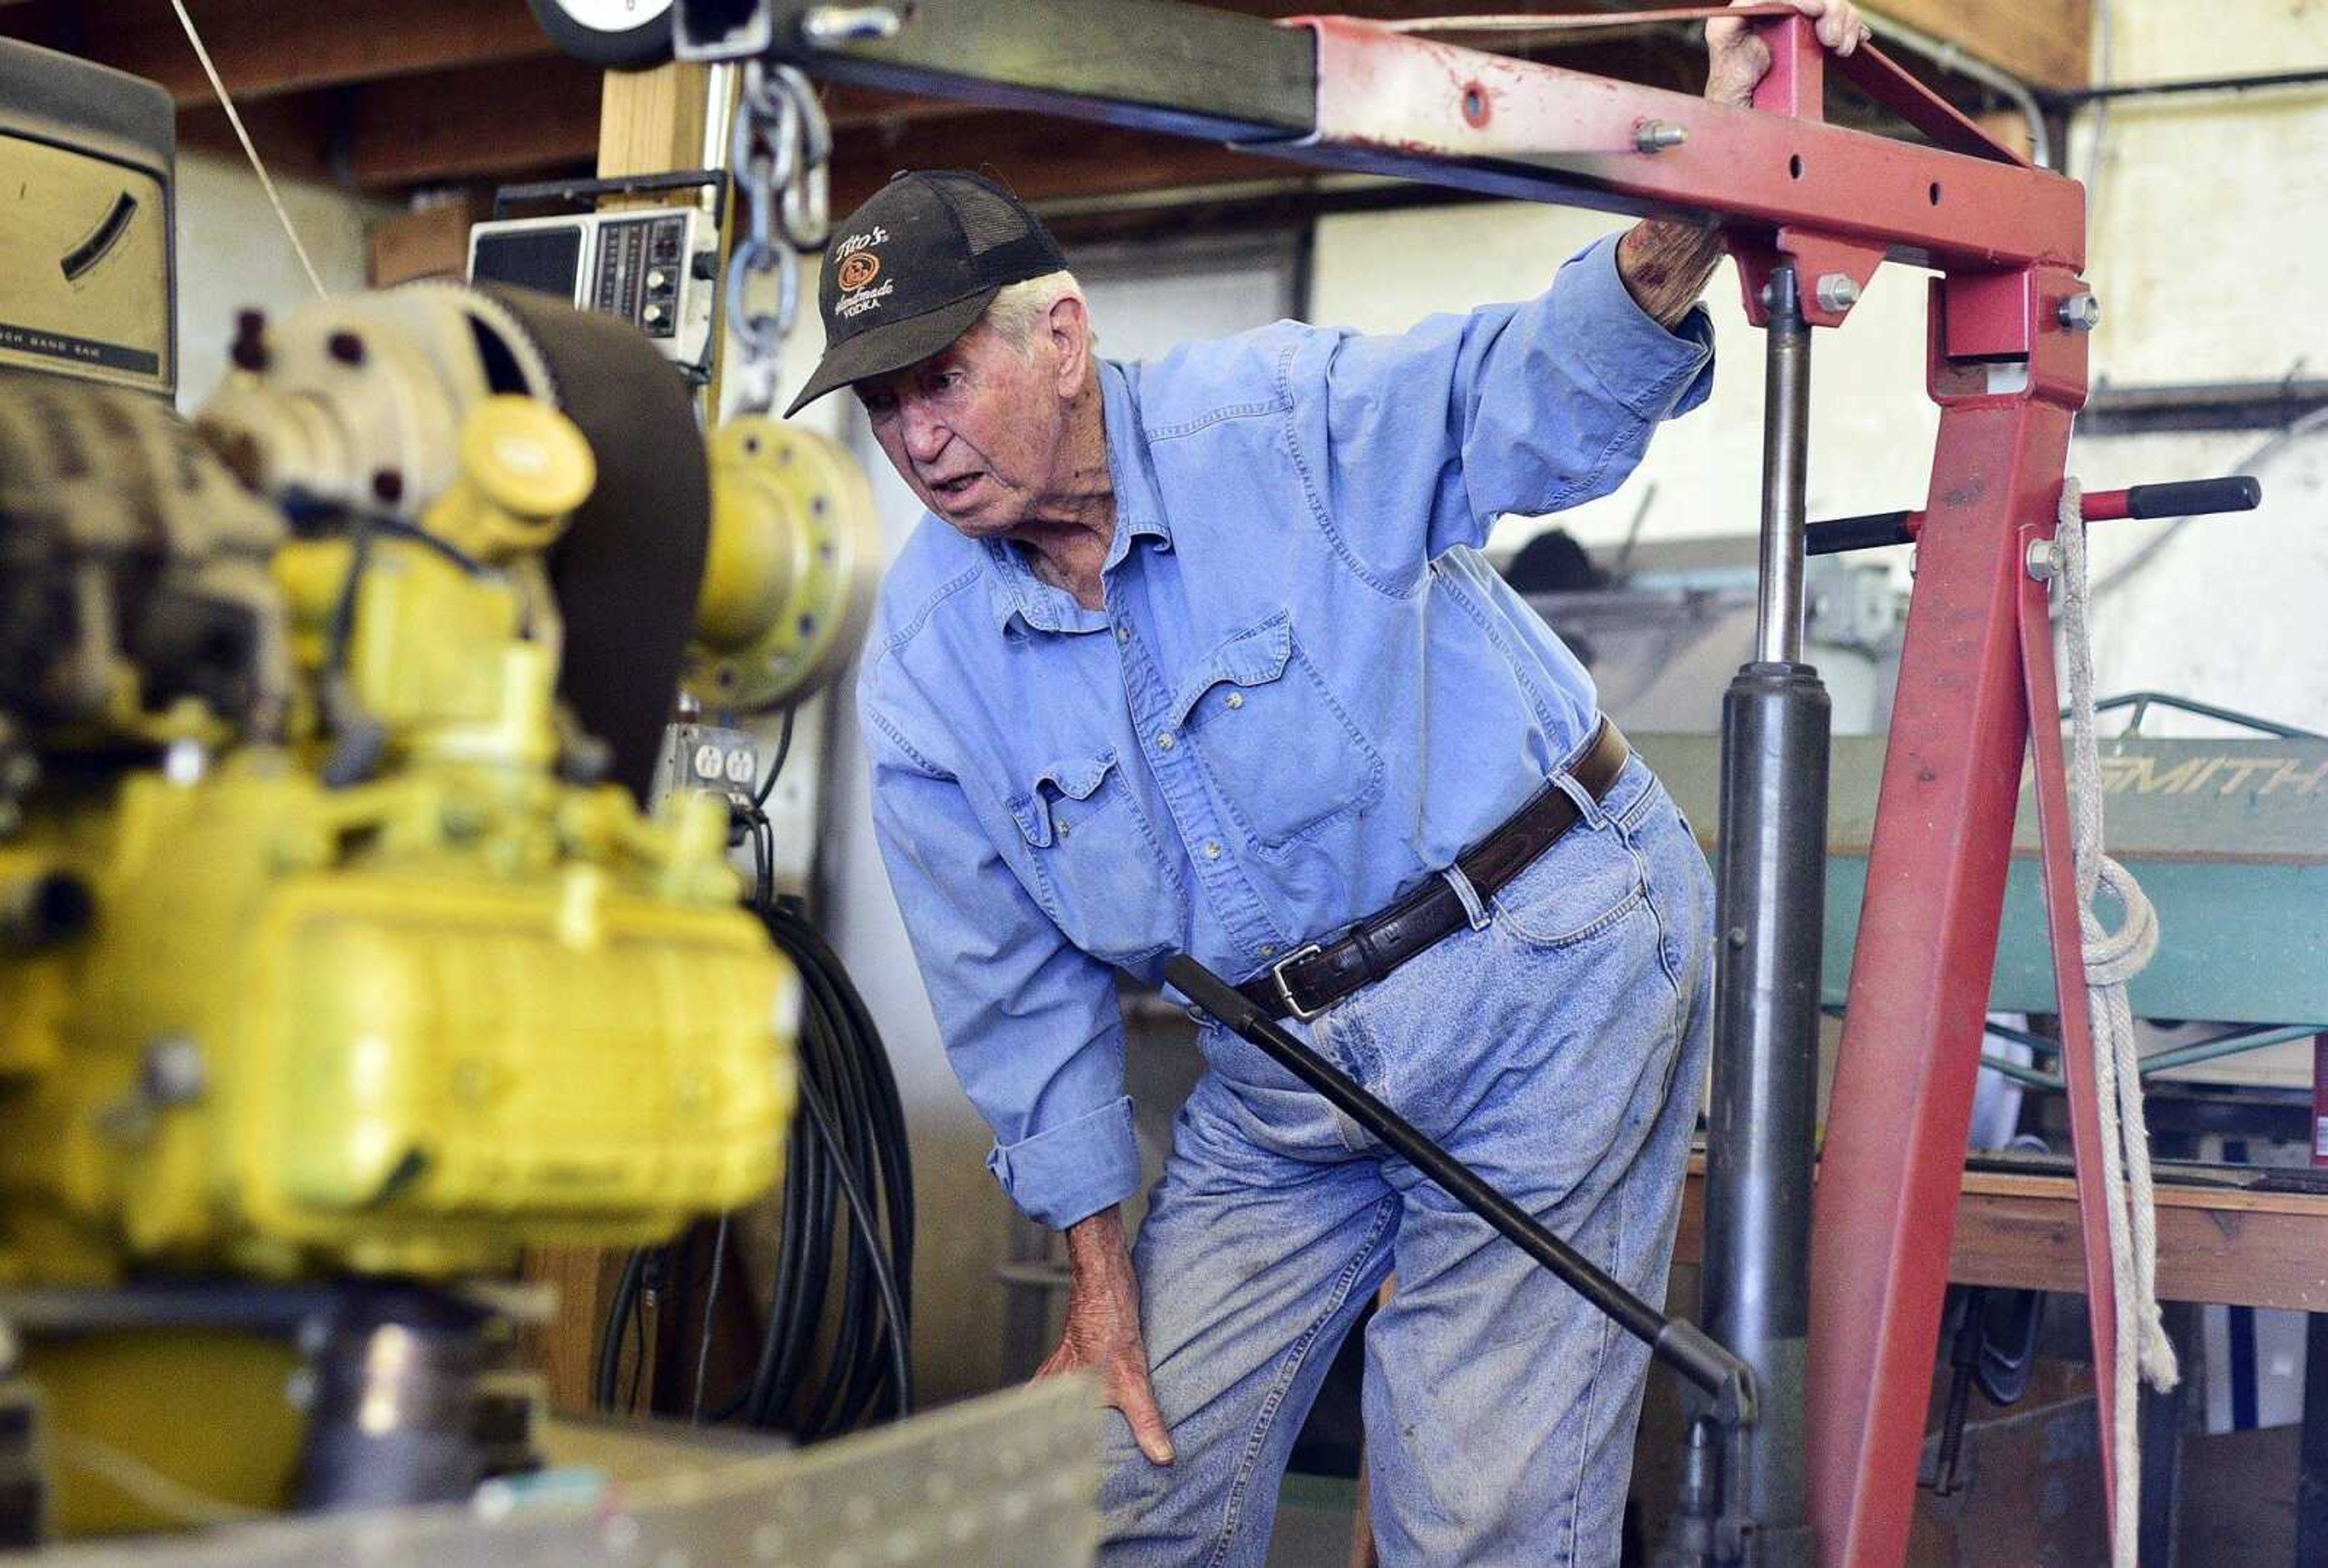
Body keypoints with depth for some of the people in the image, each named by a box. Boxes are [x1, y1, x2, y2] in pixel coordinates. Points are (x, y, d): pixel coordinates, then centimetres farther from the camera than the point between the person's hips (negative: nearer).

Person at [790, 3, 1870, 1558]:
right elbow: (1022, 993, 4)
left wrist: (1687, 221, -37)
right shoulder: (923, 667, -2)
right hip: (1284, 1068, 5)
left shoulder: (1278, 418, -14)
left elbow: (1537, 391, -16)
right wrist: (1101, 1272, 5)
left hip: (1550, 976, -5)